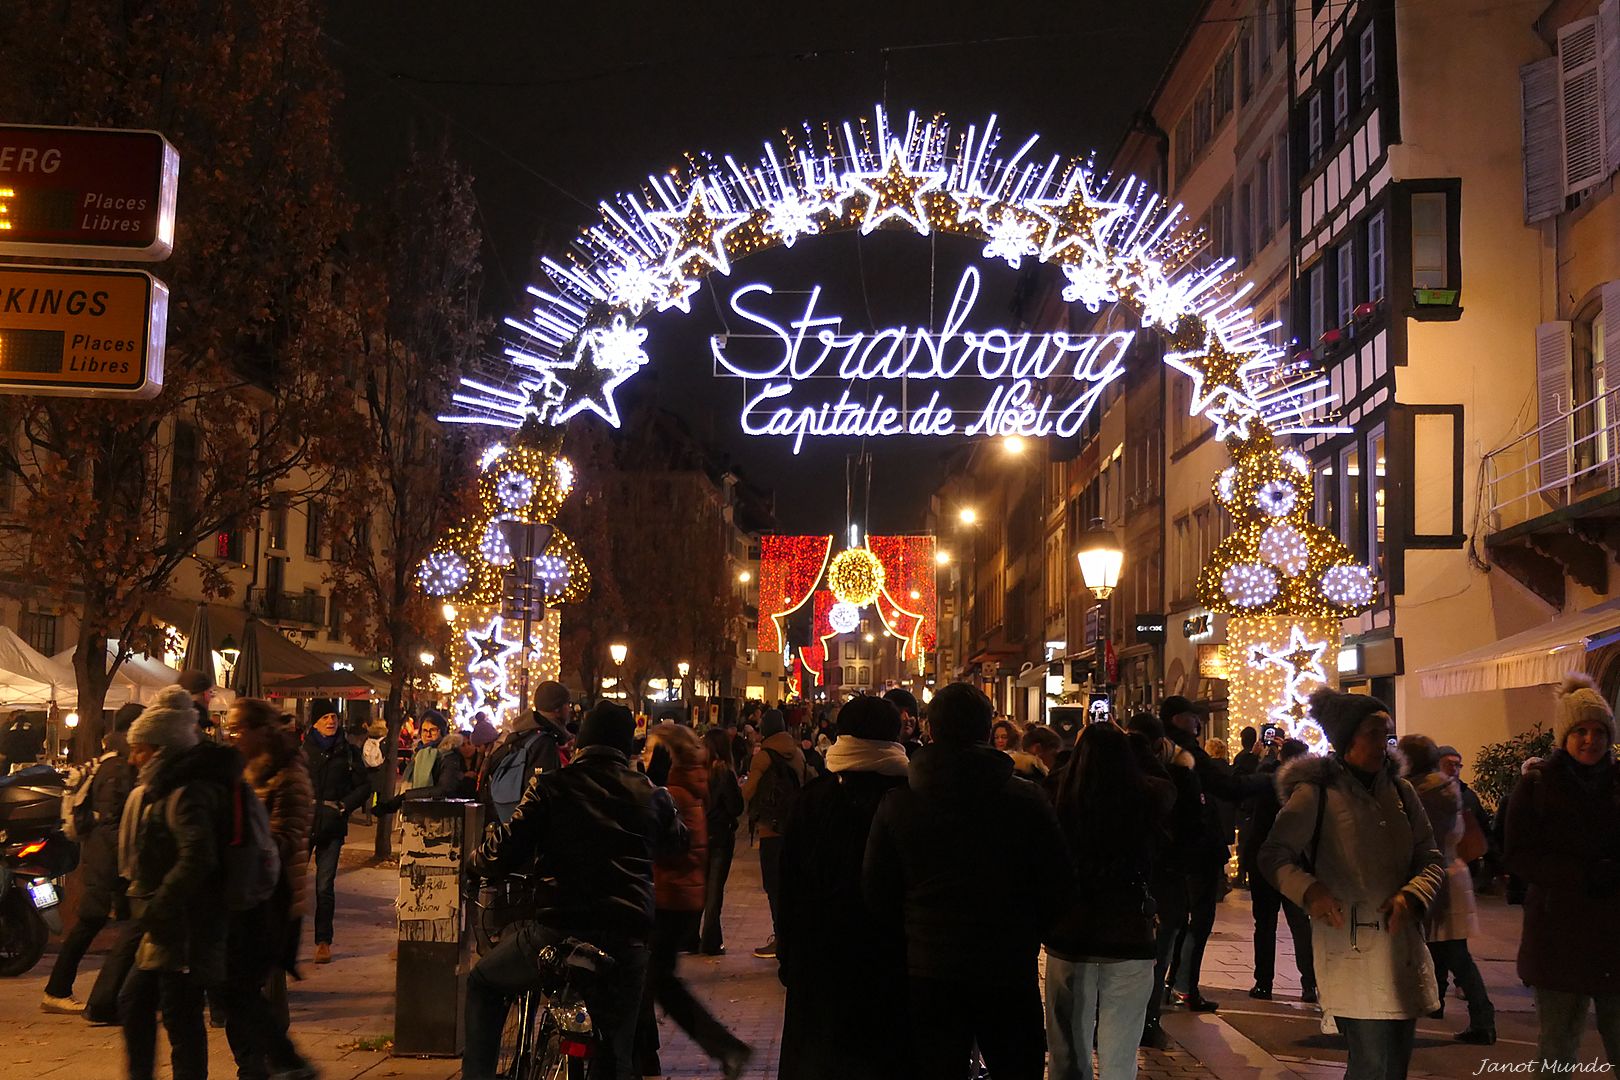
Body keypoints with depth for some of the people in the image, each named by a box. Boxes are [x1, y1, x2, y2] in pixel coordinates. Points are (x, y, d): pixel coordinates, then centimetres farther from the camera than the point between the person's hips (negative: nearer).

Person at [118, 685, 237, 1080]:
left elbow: (196, 859, -28)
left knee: (181, 1018, -5)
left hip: (184, 928, -11)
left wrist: (157, 907, -20)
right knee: (133, 1003, 18)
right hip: (169, 927, 11)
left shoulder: (187, 794, -18)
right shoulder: (165, 789, 16)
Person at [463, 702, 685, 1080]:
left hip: (556, 928, -2)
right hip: (626, 940, 2)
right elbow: (678, 841, 24)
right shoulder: (652, 796, 7)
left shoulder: (551, 786, 0)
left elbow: (504, 853, -6)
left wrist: (481, 859, 17)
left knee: (484, 983, 26)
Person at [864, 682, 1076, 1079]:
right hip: (1009, 972, -1)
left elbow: (876, 893, 2)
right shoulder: (1028, 800, -8)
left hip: (927, 972, 1)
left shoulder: (897, 803, -4)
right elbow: (1059, 888, -3)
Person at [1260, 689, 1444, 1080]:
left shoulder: (1400, 791, 10)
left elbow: (1431, 860, 12)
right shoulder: (1316, 793, -6)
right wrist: (1309, 891, -23)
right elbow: (1273, 854, -5)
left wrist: (1412, 895, -9)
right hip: (1350, 950, -6)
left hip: (1402, 945, 6)